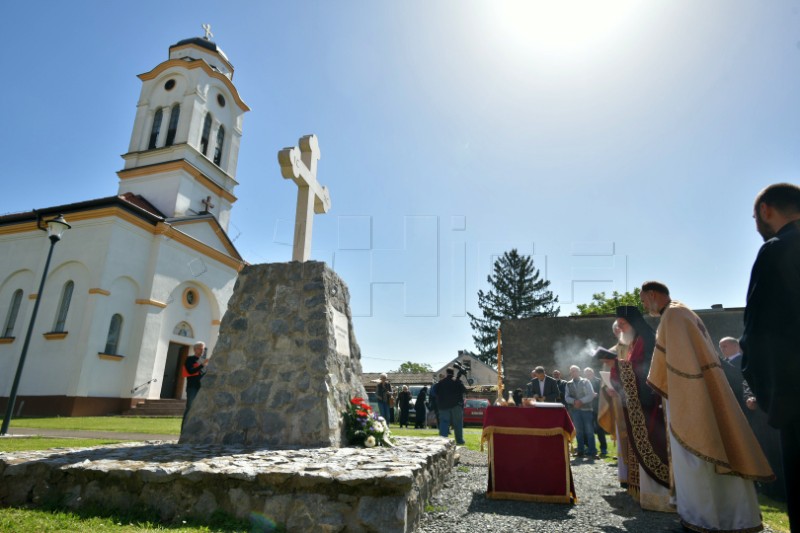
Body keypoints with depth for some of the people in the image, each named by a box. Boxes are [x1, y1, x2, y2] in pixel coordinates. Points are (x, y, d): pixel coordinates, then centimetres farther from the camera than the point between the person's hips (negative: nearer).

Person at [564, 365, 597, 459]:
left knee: (589, 430, -4)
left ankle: (592, 452, 0)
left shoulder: (586, 382, 5)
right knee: (579, 430, 6)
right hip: (574, 410, 2)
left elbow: (591, 395, -4)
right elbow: (566, 397, 5)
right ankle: (581, 451, 13)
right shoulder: (568, 384, 11)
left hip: (586, 409, -2)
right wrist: (574, 401, -14)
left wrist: (581, 401, -15)